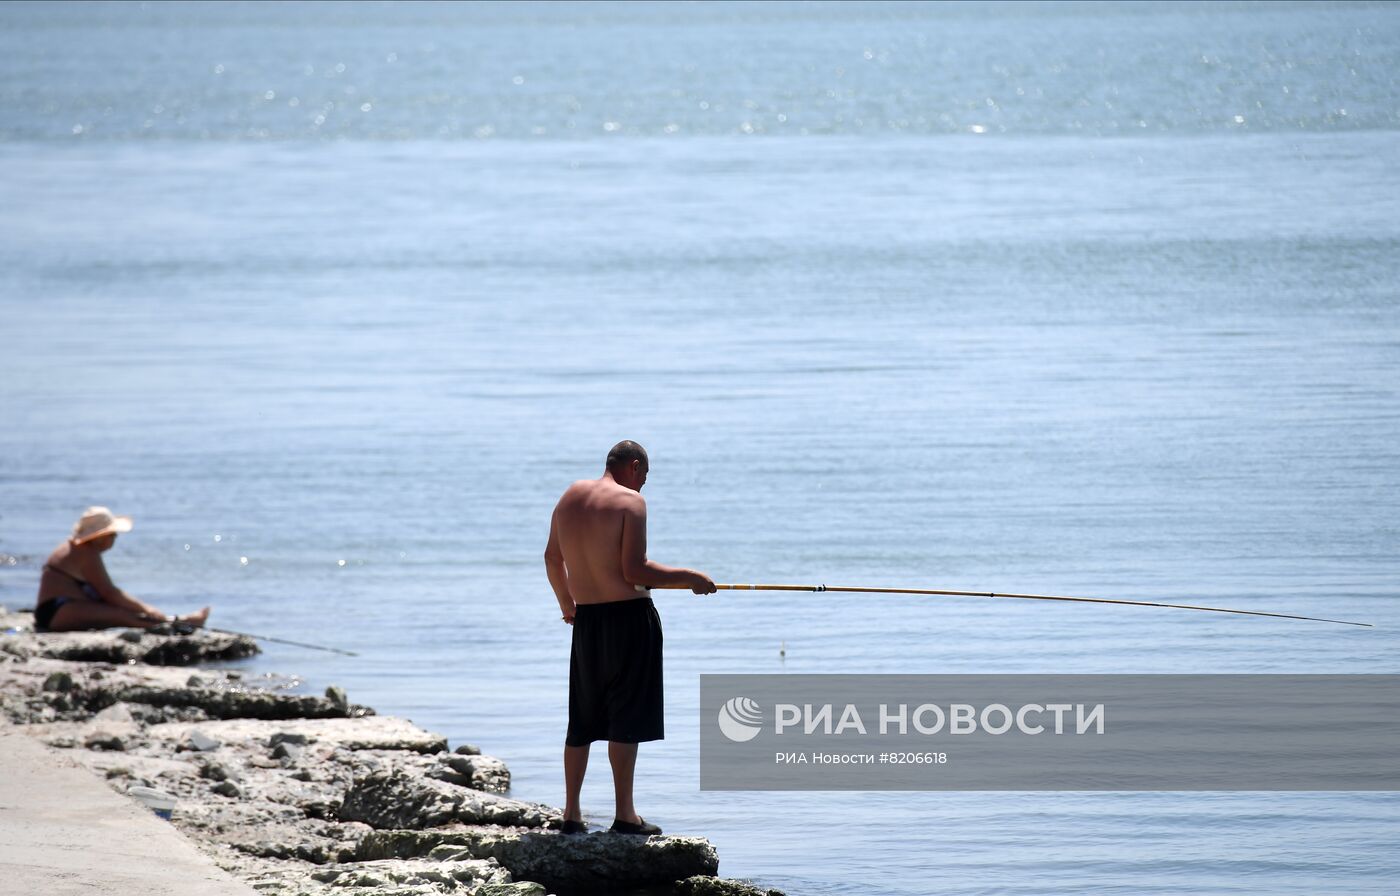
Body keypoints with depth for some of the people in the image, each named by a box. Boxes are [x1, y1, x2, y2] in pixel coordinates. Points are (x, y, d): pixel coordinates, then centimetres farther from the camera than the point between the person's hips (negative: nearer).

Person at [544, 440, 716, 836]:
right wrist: (689, 578, -8)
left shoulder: (570, 498, 11)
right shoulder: (629, 501, -11)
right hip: (628, 616, -7)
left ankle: (571, 814, 16)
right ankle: (624, 814, -2)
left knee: (582, 720, 13)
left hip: (587, 619, 7)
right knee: (626, 718, -3)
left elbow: (552, 559, 20)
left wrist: (566, 604, 36)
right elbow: (634, 571, -18)